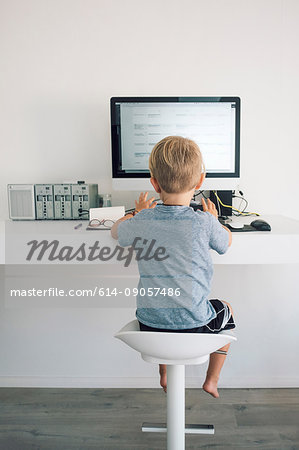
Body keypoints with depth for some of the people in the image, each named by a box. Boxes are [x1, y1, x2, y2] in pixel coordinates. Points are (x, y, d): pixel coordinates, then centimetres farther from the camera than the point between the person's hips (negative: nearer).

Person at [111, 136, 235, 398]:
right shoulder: (204, 223, -17)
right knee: (226, 310, 29)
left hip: (150, 324, 3)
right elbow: (226, 241, 6)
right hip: (194, 323, -2)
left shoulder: (142, 221, -10)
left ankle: (164, 374, 47)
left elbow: (116, 232, 13)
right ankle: (212, 380, 38)